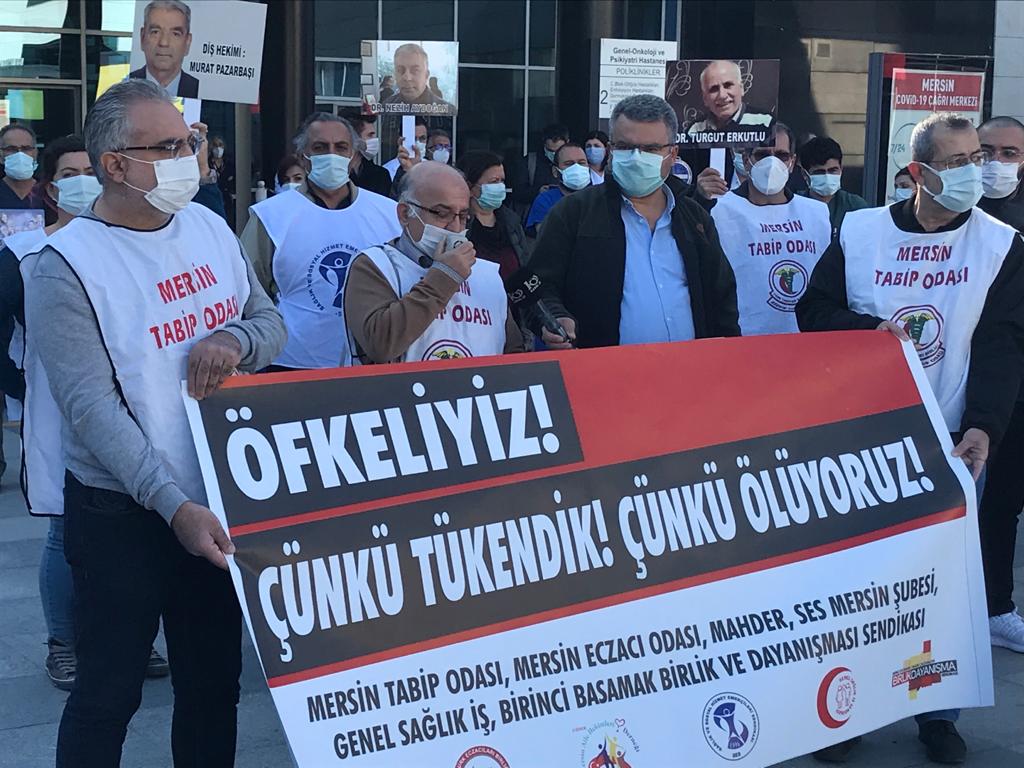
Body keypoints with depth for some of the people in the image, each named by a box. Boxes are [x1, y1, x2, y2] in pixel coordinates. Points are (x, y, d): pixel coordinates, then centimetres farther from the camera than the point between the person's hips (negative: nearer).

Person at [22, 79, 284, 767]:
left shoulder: (210, 227, 5)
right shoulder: (65, 266, -15)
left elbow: (270, 321, 12)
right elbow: (92, 408, -21)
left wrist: (236, 340, -13)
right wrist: (174, 506, -29)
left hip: (217, 501, 6)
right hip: (122, 513, -6)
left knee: (215, 682, 17)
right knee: (109, 693, 5)